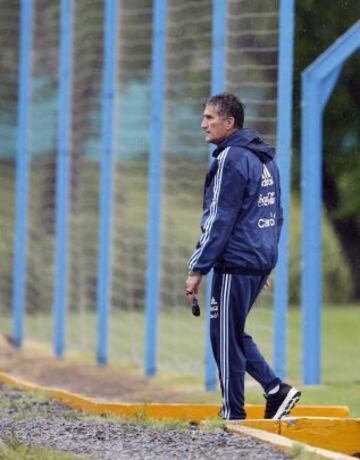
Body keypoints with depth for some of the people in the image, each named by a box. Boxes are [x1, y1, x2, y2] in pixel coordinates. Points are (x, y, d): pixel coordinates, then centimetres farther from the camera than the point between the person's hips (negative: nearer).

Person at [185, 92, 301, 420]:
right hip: (261, 262, 9)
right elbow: (275, 215, 19)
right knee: (234, 334, 17)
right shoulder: (265, 158, 14)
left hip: (235, 264, -9)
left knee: (226, 338, -1)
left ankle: (233, 415, 2)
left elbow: (219, 220, -17)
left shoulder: (232, 159, -14)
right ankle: (276, 390, 9)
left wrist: (197, 269, -15)